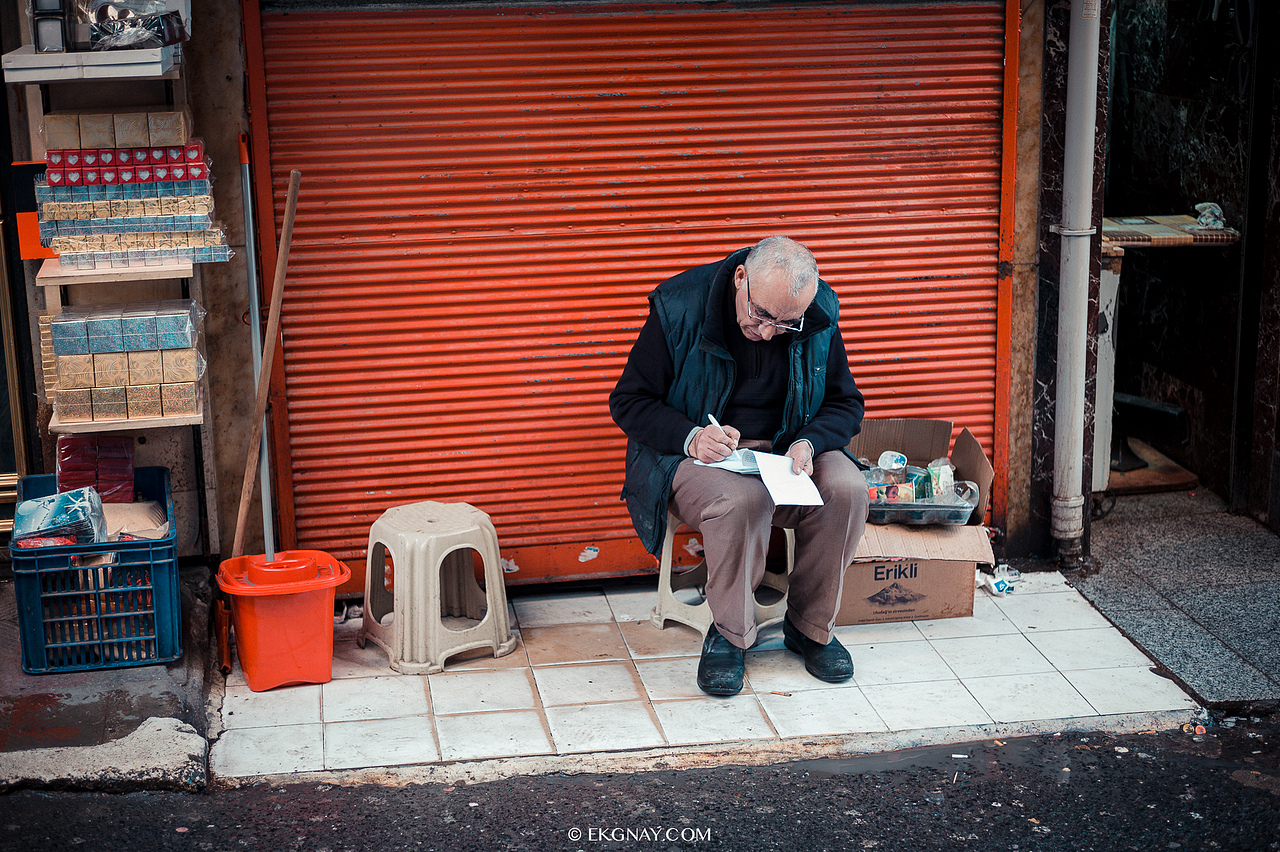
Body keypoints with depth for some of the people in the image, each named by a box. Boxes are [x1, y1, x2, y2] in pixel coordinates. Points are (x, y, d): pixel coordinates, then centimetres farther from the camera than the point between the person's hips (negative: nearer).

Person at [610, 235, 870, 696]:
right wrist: (691, 436, -25)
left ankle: (810, 626, -4)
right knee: (742, 500, -37)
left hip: (784, 452, 4)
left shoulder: (820, 316, -5)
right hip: (696, 454, -3)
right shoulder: (679, 308, -15)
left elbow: (846, 403, 8)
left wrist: (808, 442, -15)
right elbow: (628, 401, -7)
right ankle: (729, 635, -12)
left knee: (847, 488, -27)